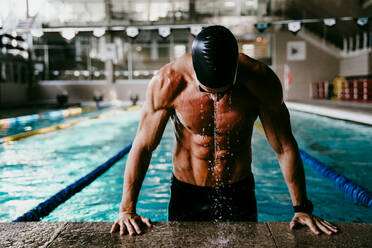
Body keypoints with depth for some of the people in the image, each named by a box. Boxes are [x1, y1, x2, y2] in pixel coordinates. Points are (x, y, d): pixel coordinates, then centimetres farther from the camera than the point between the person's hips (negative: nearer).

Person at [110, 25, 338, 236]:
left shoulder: (261, 81, -20)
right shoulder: (168, 83, -22)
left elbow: (284, 147, -9)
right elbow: (142, 147, -12)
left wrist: (302, 208, -6)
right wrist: (127, 210, -13)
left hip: (239, 194, 1)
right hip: (186, 193, 0)